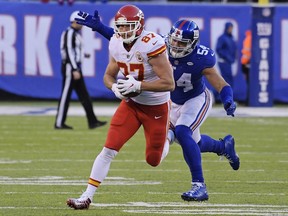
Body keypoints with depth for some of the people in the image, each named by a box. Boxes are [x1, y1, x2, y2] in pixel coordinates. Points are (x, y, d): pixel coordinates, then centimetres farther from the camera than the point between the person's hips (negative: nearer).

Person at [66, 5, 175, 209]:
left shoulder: (151, 45, -27)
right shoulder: (116, 44, -7)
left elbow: (169, 83, -27)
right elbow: (108, 76, 8)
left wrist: (137, 85, -31)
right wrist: (115, 87, -15)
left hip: (156, 107, -4)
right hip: (131, 103, 4)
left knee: (153, 160, 9)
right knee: (109, 149, -9)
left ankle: (166, 138, 44)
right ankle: (87, 196, -6)